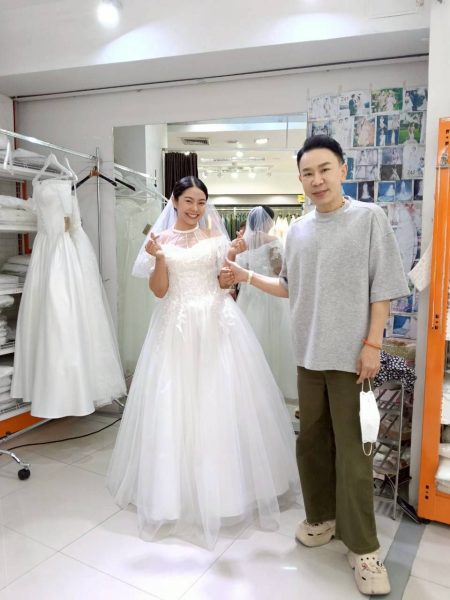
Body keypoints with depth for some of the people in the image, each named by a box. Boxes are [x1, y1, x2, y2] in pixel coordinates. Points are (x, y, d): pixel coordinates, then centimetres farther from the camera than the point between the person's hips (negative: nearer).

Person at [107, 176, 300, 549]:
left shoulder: (214, 235, 6)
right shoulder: (161, 238, 3)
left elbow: (226, 283, 3)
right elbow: (159, 290, -2)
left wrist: (233, 255, -13)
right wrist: (158, 257, -18)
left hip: (217, 325, 1)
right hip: (178, 328, -1)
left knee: (222, 401, 5)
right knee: (176, 405, 3)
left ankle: (223, 485, 24)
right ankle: (181, 488, 22)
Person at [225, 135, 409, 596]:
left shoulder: (369, 218, -4)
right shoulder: (297, 230, 10)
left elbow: (384, 287, -7)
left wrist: (372, 344, -12)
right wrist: (247, 276, 7)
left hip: (351, 355, -5)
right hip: (309, 354, 5)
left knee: (351, 450, 0)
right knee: (311, 440, 14)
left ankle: (362, 547, 16)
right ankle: (322, 518, 34)